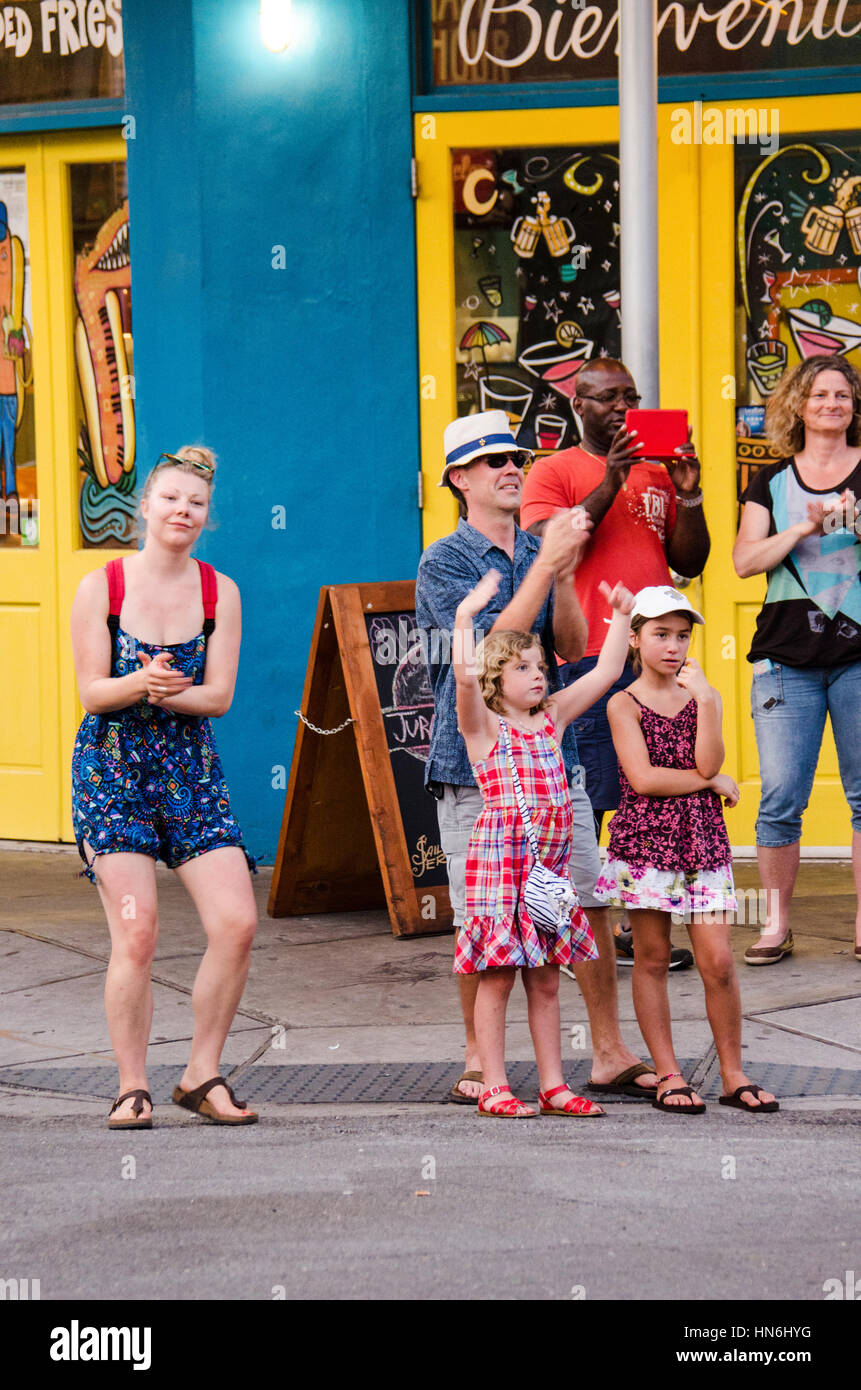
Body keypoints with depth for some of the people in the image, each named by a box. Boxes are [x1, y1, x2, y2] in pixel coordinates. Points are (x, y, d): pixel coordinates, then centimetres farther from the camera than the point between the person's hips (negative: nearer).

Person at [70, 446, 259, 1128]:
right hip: (111, 769, -3)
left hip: (191, 770, 3)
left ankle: (202, 1076, 7)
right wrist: (144, 682, -25)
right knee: (136, 932, -11)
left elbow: (219, 695, -2)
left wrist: (166, 691, -21)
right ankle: (133, 1089, 1)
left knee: (238, 922, -9)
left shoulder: (219, 592, 4)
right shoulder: (101, 587, -3)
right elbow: (93, 691, -5)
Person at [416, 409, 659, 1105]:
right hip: (475, 758, -5)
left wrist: (565, 574, -11)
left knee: (590, 904, 2)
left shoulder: (539, 552, 13)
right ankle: (479, 1060, 12)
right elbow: (493, 644, -16)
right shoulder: (444, 562, -3)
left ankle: (611, 1054, 10)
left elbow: (572, 645, 5)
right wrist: (547, 565, -17)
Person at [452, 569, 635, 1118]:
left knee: (546, 978, 10)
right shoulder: (484, 726, -2)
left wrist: (621, 616, 13)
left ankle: (553, 1085, 13)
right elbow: (466, 678, -22)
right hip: (500, 851, -6)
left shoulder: (551, 719, 15)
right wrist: (465, 620, -26)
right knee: (497, 975, -2)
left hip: (551, 857, 6)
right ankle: (495, 1088, 2)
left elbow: (605, 672, 17)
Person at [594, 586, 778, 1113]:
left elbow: (708, 763, -7)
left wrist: (705, 699, -12)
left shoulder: (702, 696, 9)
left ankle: (734, 1074, 8)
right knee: (652, 959, 2)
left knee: (718, 960, -2)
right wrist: (711, 782, -6)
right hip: (645, 838, -2)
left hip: (702, 839, 2)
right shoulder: (625, 705, -1)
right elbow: (643, 779, -12)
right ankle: (668, 1075, 10)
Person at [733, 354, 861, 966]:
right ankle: (777, 925, 4)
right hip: (788, 655, 1)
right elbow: (745, 560, 2)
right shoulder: (773, 482, 12)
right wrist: (805, 529, -11)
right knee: (781, 796, -5)